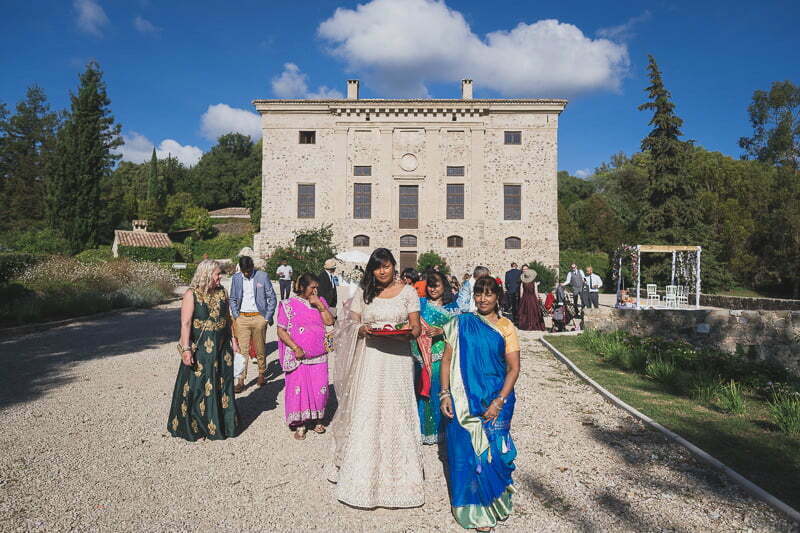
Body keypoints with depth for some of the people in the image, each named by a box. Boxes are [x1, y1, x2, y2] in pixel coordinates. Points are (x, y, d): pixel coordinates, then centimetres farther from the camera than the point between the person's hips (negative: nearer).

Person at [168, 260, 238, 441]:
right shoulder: (191, 294, -12)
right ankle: (194, 426, 20)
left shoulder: (221, 292, 5)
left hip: (221, 346, 6)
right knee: (197, 386, 3)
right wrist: (186, 349, -23)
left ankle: (222, 423, 30)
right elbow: (185, 323, -17)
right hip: (200, 348, -6)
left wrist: (233, 339, 9)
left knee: (222, 384, 14)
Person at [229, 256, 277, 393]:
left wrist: (268, 318, -4)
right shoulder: (236, 278, 5)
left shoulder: (262, 276, -3)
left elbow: (271, 298, 0)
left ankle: (261, 374, 29)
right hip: (242, 318, 2)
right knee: (242, 349, -1)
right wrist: (235, 315, 3)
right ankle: (241, 380, 4)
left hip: (259, 317, -2)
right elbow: (233, 299, 14)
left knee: (260, 349, 9)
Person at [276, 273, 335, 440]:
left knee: (320, 387, 6)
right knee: (298, 387, 0)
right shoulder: (289, 305, -2)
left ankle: (317, 420, 26)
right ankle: (300, 425, 14)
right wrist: (295, 348, -14)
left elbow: (329, 321, -3)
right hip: (298, 356, -3)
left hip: (319, 356, 3)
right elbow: (281, 331, -4)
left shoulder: (320, 301, 8)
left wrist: (318, 304, -11)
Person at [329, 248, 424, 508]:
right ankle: (363, 472, 17)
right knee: (364, 414, 3)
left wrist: (407, 331, -20)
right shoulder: (363, 293, 10)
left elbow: (416, 329, 2)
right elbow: (351, 324, 8)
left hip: (397, 358, -1)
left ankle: (397, 473, 14)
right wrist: (361, 329, -14)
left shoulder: (407, 292, 4)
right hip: (368, 360, 2)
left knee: (395, 413, 1)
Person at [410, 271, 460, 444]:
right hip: (422, 356, 1)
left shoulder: (452, 307, 8)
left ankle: (439, 430, 15)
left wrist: (441, 331, -16)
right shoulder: (421, 303, 10)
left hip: (442, 356, -1)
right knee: (422, 390, 1)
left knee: (439, 390, 1)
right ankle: (423, 429, 13)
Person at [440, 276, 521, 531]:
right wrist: (445, 394, -5)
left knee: (492, 452, 5)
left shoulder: (506, 327, 0)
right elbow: (447, 360, 3)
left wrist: (499, 402, -11)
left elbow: (514, 368, -3)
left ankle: (493, 504, 31)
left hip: (495, 401, -1)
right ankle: (474, 510, 26)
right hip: (464, 400, 1)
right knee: (465, 451, 6)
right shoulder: (461, 324, 2)